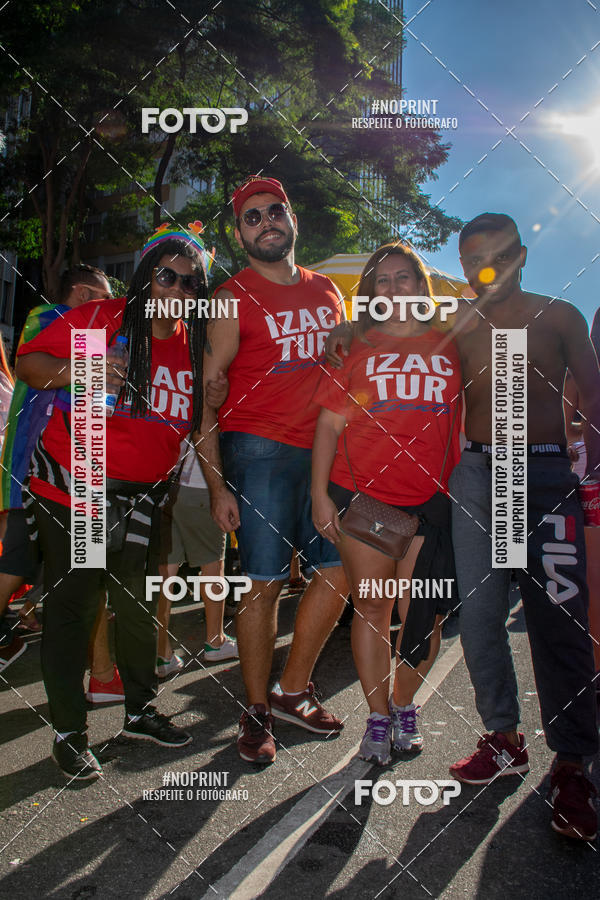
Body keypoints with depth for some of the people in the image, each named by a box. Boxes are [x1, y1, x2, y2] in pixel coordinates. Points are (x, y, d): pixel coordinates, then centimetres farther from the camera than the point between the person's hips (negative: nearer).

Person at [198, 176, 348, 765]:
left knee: (339, 571, 4)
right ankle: (257, 711, 17)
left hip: (322, 448, 6)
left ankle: (293, 690, 22)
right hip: (258, 449, -5)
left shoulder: (326, 292, 15)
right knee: (265, 582, -2)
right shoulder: (233, 298, -1)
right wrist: (216, 483, -12)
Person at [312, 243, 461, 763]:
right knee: (371, 607, 5)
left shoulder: (449, 348, 12)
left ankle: (403, 704, 27)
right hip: (361, 493, -1)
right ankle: (378, 716, 22)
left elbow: (465, 424, 14)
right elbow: (329, 426, 5)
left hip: (430, 500, 1)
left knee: (423, 616, 2)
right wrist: (320, 495, -3)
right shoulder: (356, 347, 9)